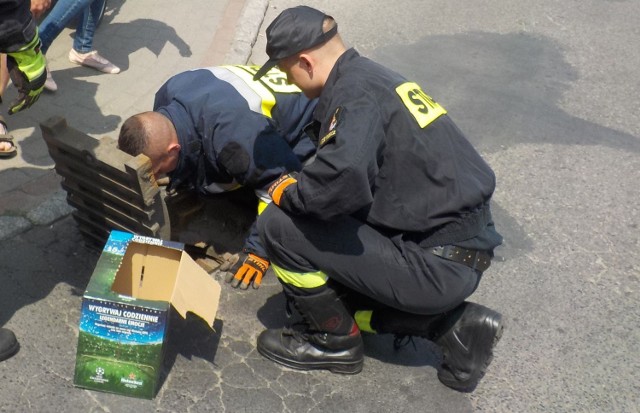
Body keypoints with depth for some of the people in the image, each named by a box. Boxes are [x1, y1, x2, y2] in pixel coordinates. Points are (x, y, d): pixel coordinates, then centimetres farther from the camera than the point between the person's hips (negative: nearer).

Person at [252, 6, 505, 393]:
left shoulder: (354, 92, -17)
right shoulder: (374, 76, 12)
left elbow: (343, 180, -34)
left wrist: (290, 193, -14)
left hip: (438, 265, -10)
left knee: (279, 226, -10)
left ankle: (335, 341, 10)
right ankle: (454, 324, 15)